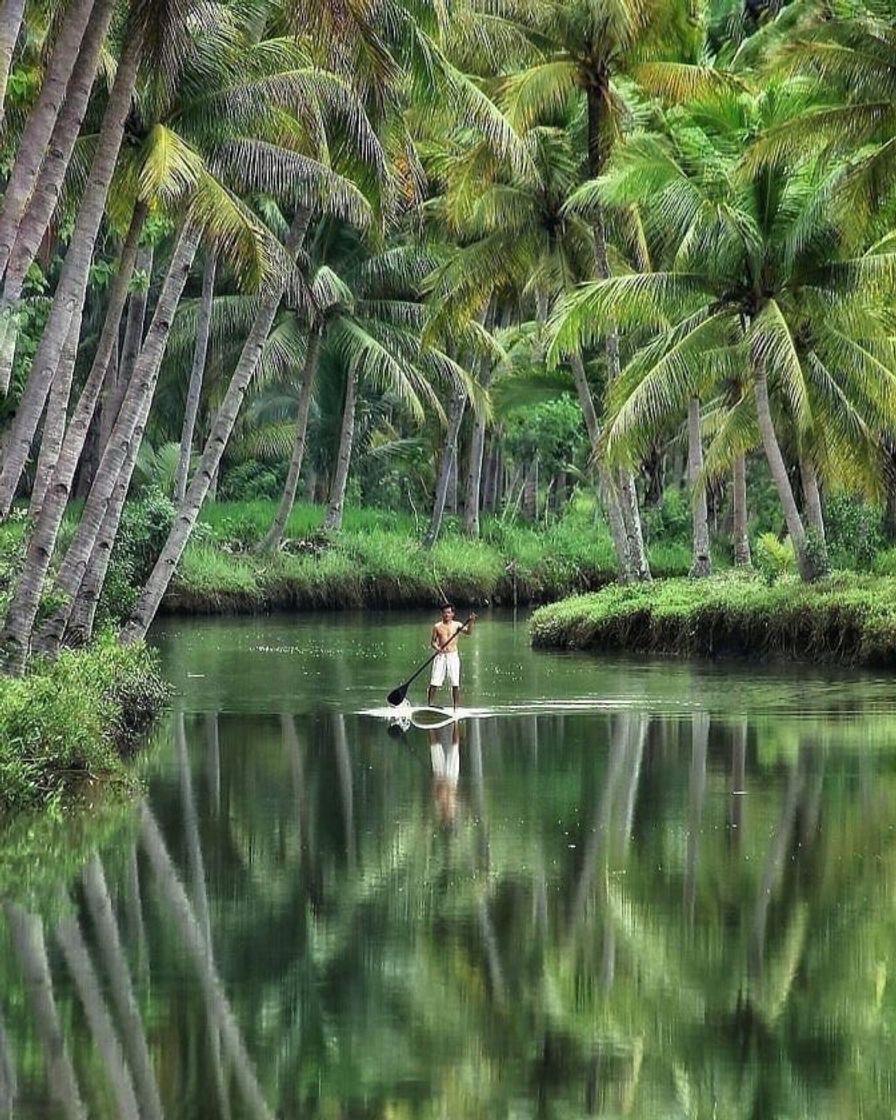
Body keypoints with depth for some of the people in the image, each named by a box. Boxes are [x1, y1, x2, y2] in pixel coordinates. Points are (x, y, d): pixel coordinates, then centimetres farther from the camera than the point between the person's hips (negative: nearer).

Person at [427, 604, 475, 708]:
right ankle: (429, 705, 2)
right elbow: (433, 641, 9)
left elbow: (468, 632, -11)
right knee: (434, 683, -4)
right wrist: (437, 647, -13)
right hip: (441, 656, 0)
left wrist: (471, 622, -29)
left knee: (455, 684, -2)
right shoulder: (437, 626, 6)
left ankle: (456, 707, 5)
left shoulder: (457, 625, 4)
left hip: (453, 656, 0)